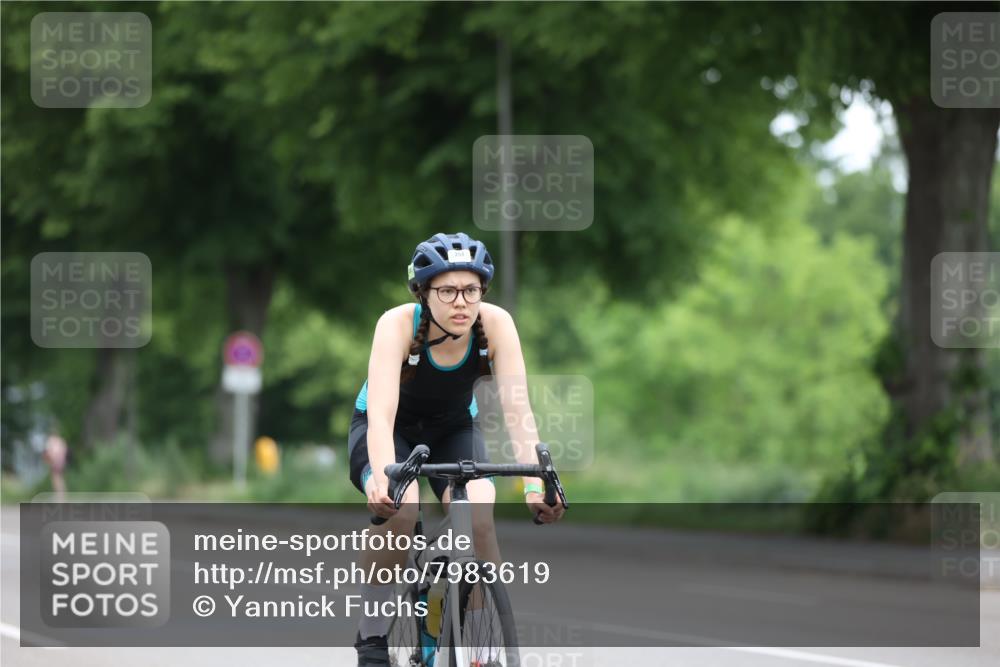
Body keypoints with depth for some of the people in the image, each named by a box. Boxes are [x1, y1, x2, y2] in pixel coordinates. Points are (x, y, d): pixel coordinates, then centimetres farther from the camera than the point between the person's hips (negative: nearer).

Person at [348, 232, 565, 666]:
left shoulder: (495, 324, -25)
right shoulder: (398, 325, -32)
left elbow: (517, 410, -30)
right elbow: (381, 414, -42)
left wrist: (535, 485, -44)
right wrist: (383, 480, -59)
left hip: (454, 430, 2)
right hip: (388, 432, -2)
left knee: (478, 518, -27)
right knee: (399, 508, -33)